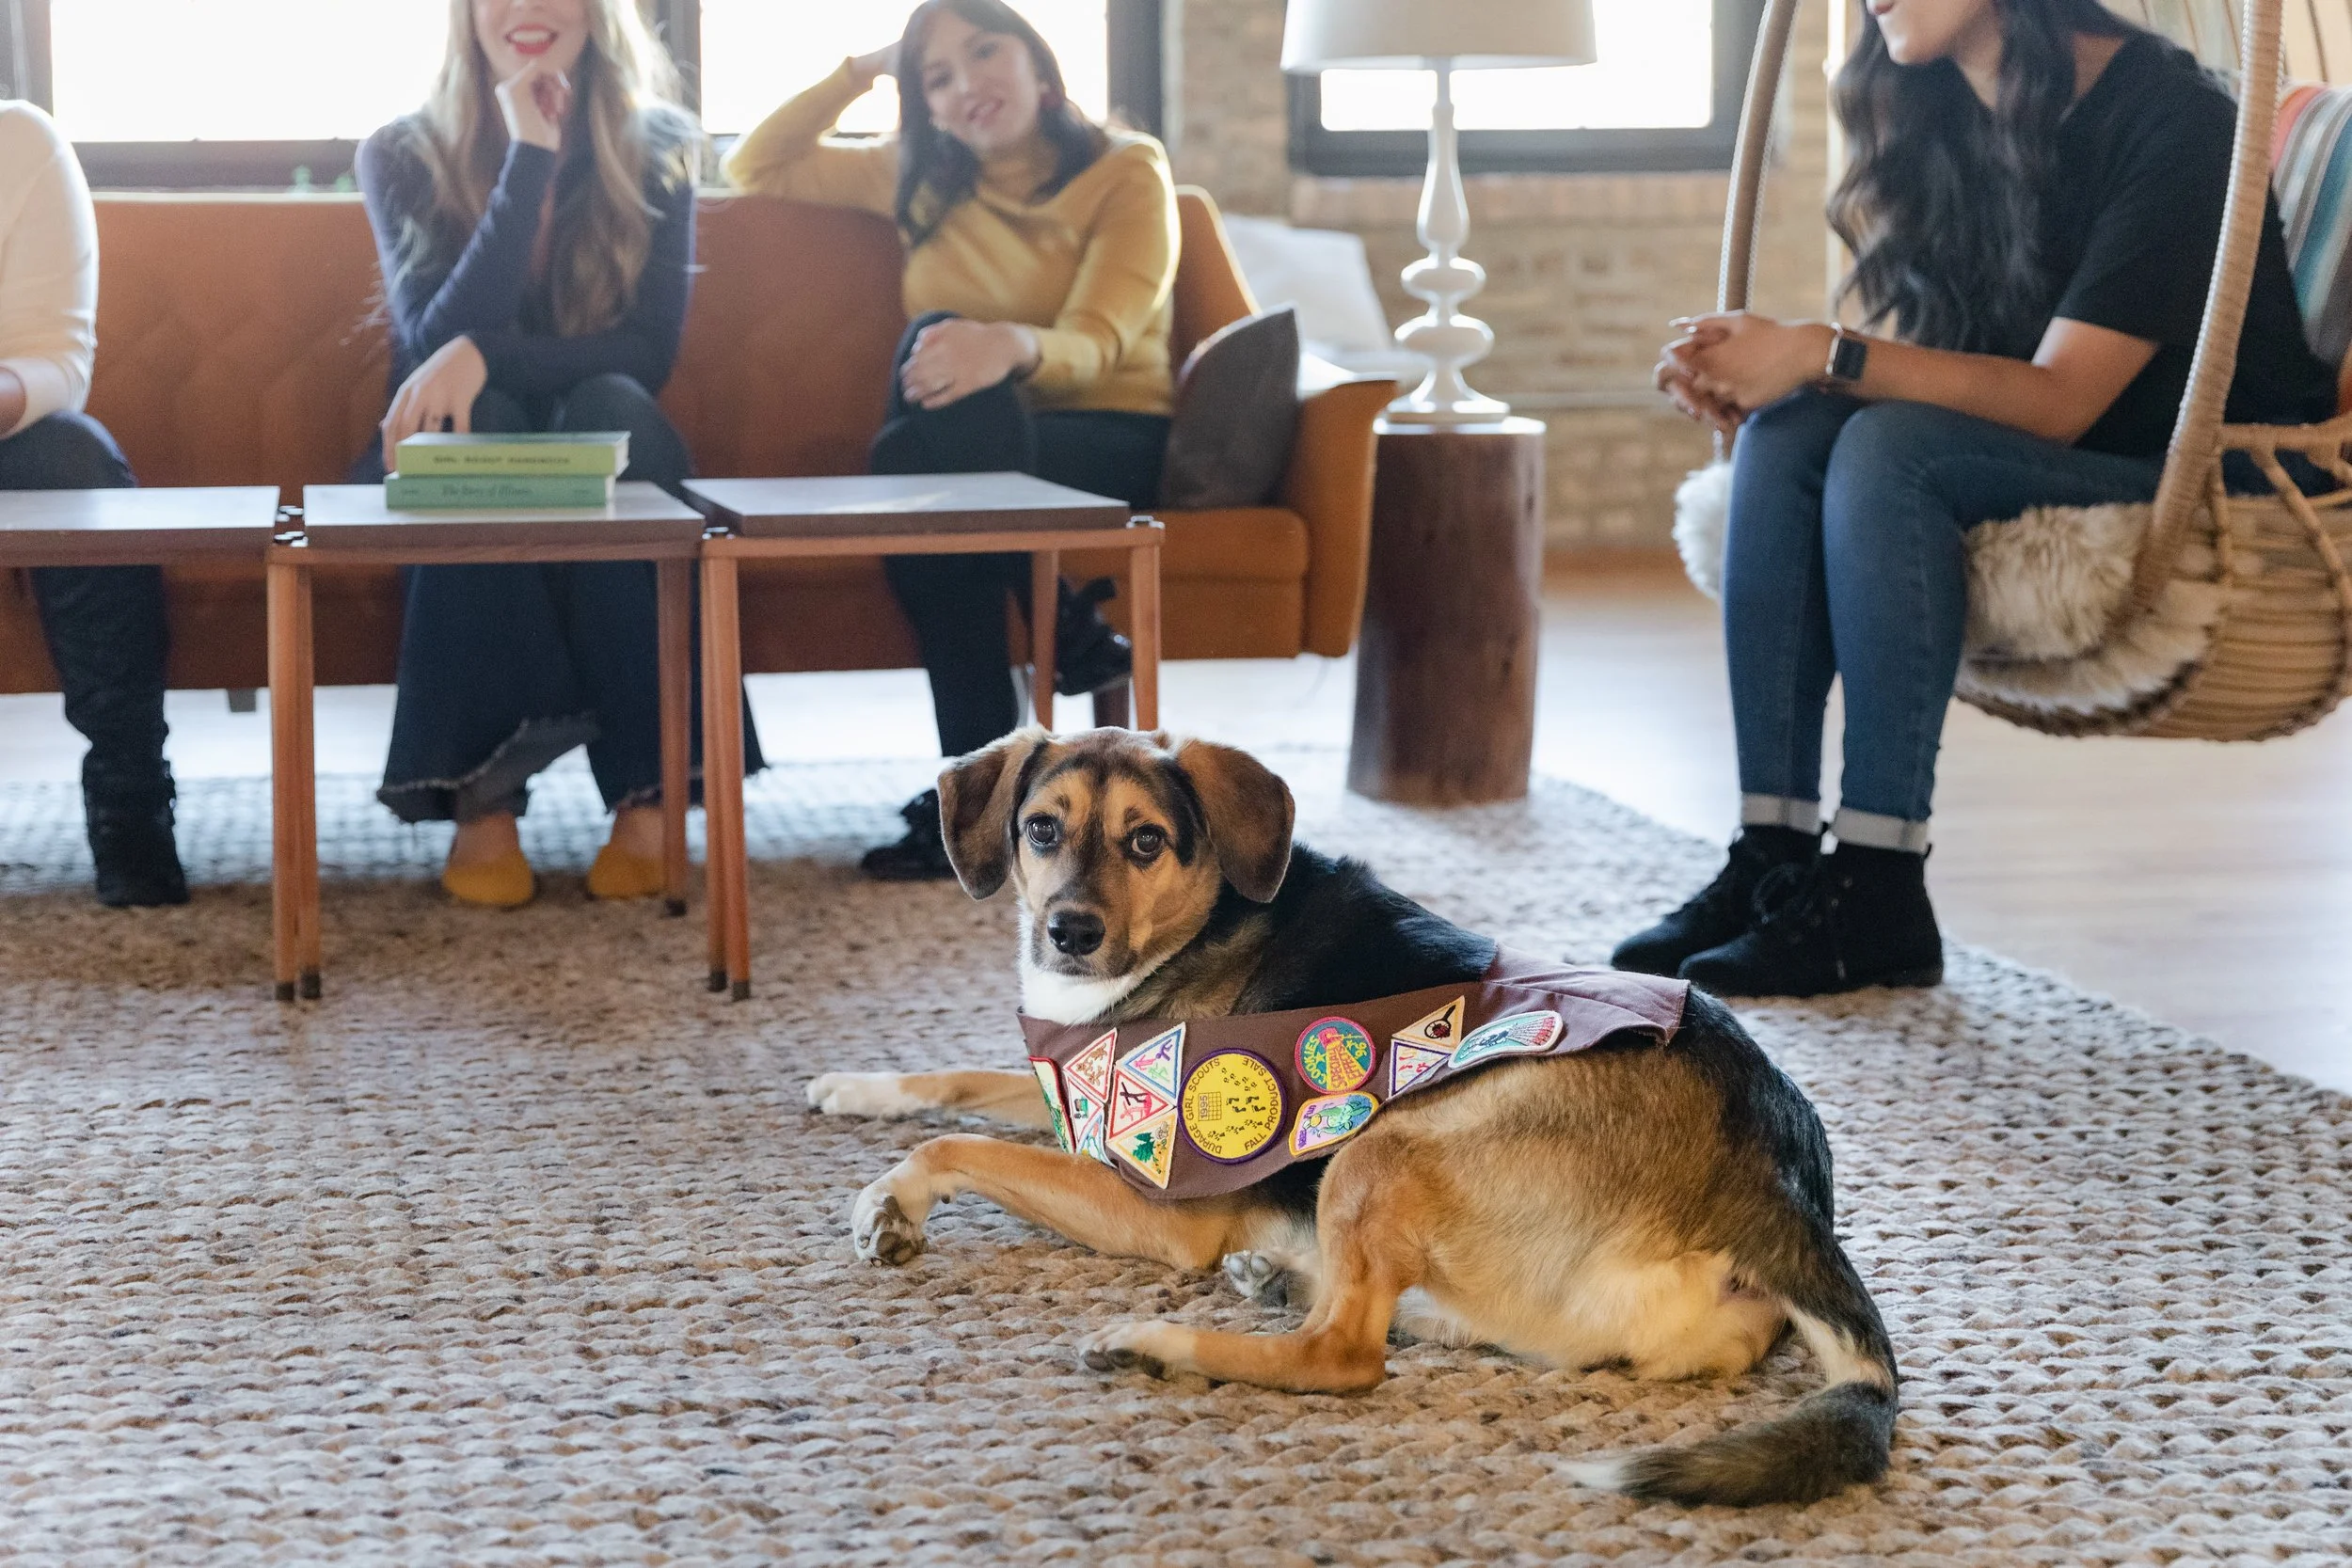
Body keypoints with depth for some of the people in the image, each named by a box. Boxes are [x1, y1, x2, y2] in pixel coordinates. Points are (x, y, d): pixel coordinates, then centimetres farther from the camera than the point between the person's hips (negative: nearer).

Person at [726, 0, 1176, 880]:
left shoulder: (1128, 172, 0)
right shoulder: (922, 179, 16)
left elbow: (1095, 346, -16)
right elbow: (755, 168, 22)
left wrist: (1014, 346, -39)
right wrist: (862, 72, 12)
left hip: (1113, 446, -4)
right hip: (964, 456, 4)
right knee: (933, 346, -33)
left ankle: (981, 790, -29)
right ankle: (1066, 636, -27)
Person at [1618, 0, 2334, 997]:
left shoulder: (2167, 121, -17)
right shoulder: (1947, 121, 7)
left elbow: (2060, 397, -22)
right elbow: (1922, 359, 6)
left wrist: (1823, 354, -27)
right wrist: (1752, 374, -14)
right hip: (2032, 459, 7)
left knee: (1890, 447, -30)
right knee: (1786, 433, -18)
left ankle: (1877, 892, -29)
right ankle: (1773, 857, -22)